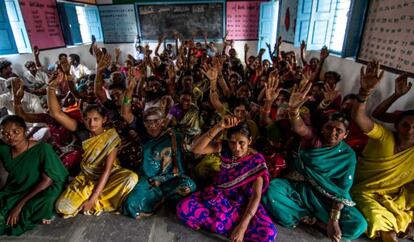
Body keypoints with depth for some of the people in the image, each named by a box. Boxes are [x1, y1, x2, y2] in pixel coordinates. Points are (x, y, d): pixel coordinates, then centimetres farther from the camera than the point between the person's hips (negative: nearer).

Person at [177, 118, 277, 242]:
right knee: (183, 208, -23)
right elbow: (195, 149, -27)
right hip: (217, 196, 1)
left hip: (242, 203, -1)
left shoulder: (256, 160, -16)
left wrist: (242, 226, -30)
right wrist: (219, 127, -38)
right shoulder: (225, 148, -12)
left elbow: (256, 196, -19)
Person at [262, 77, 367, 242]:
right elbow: (299, 128, -31)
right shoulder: (312, 138, -6)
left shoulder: (348, 155, -4)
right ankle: (318, 221, -13)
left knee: (357, 226, -23)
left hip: (326, 197, 0)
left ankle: (305, 217, -7)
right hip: (299, 188, 0)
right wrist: (293, 109, -54)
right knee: (272, 190, -28)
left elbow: (341, 190, -10)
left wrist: (333, 220, -21)